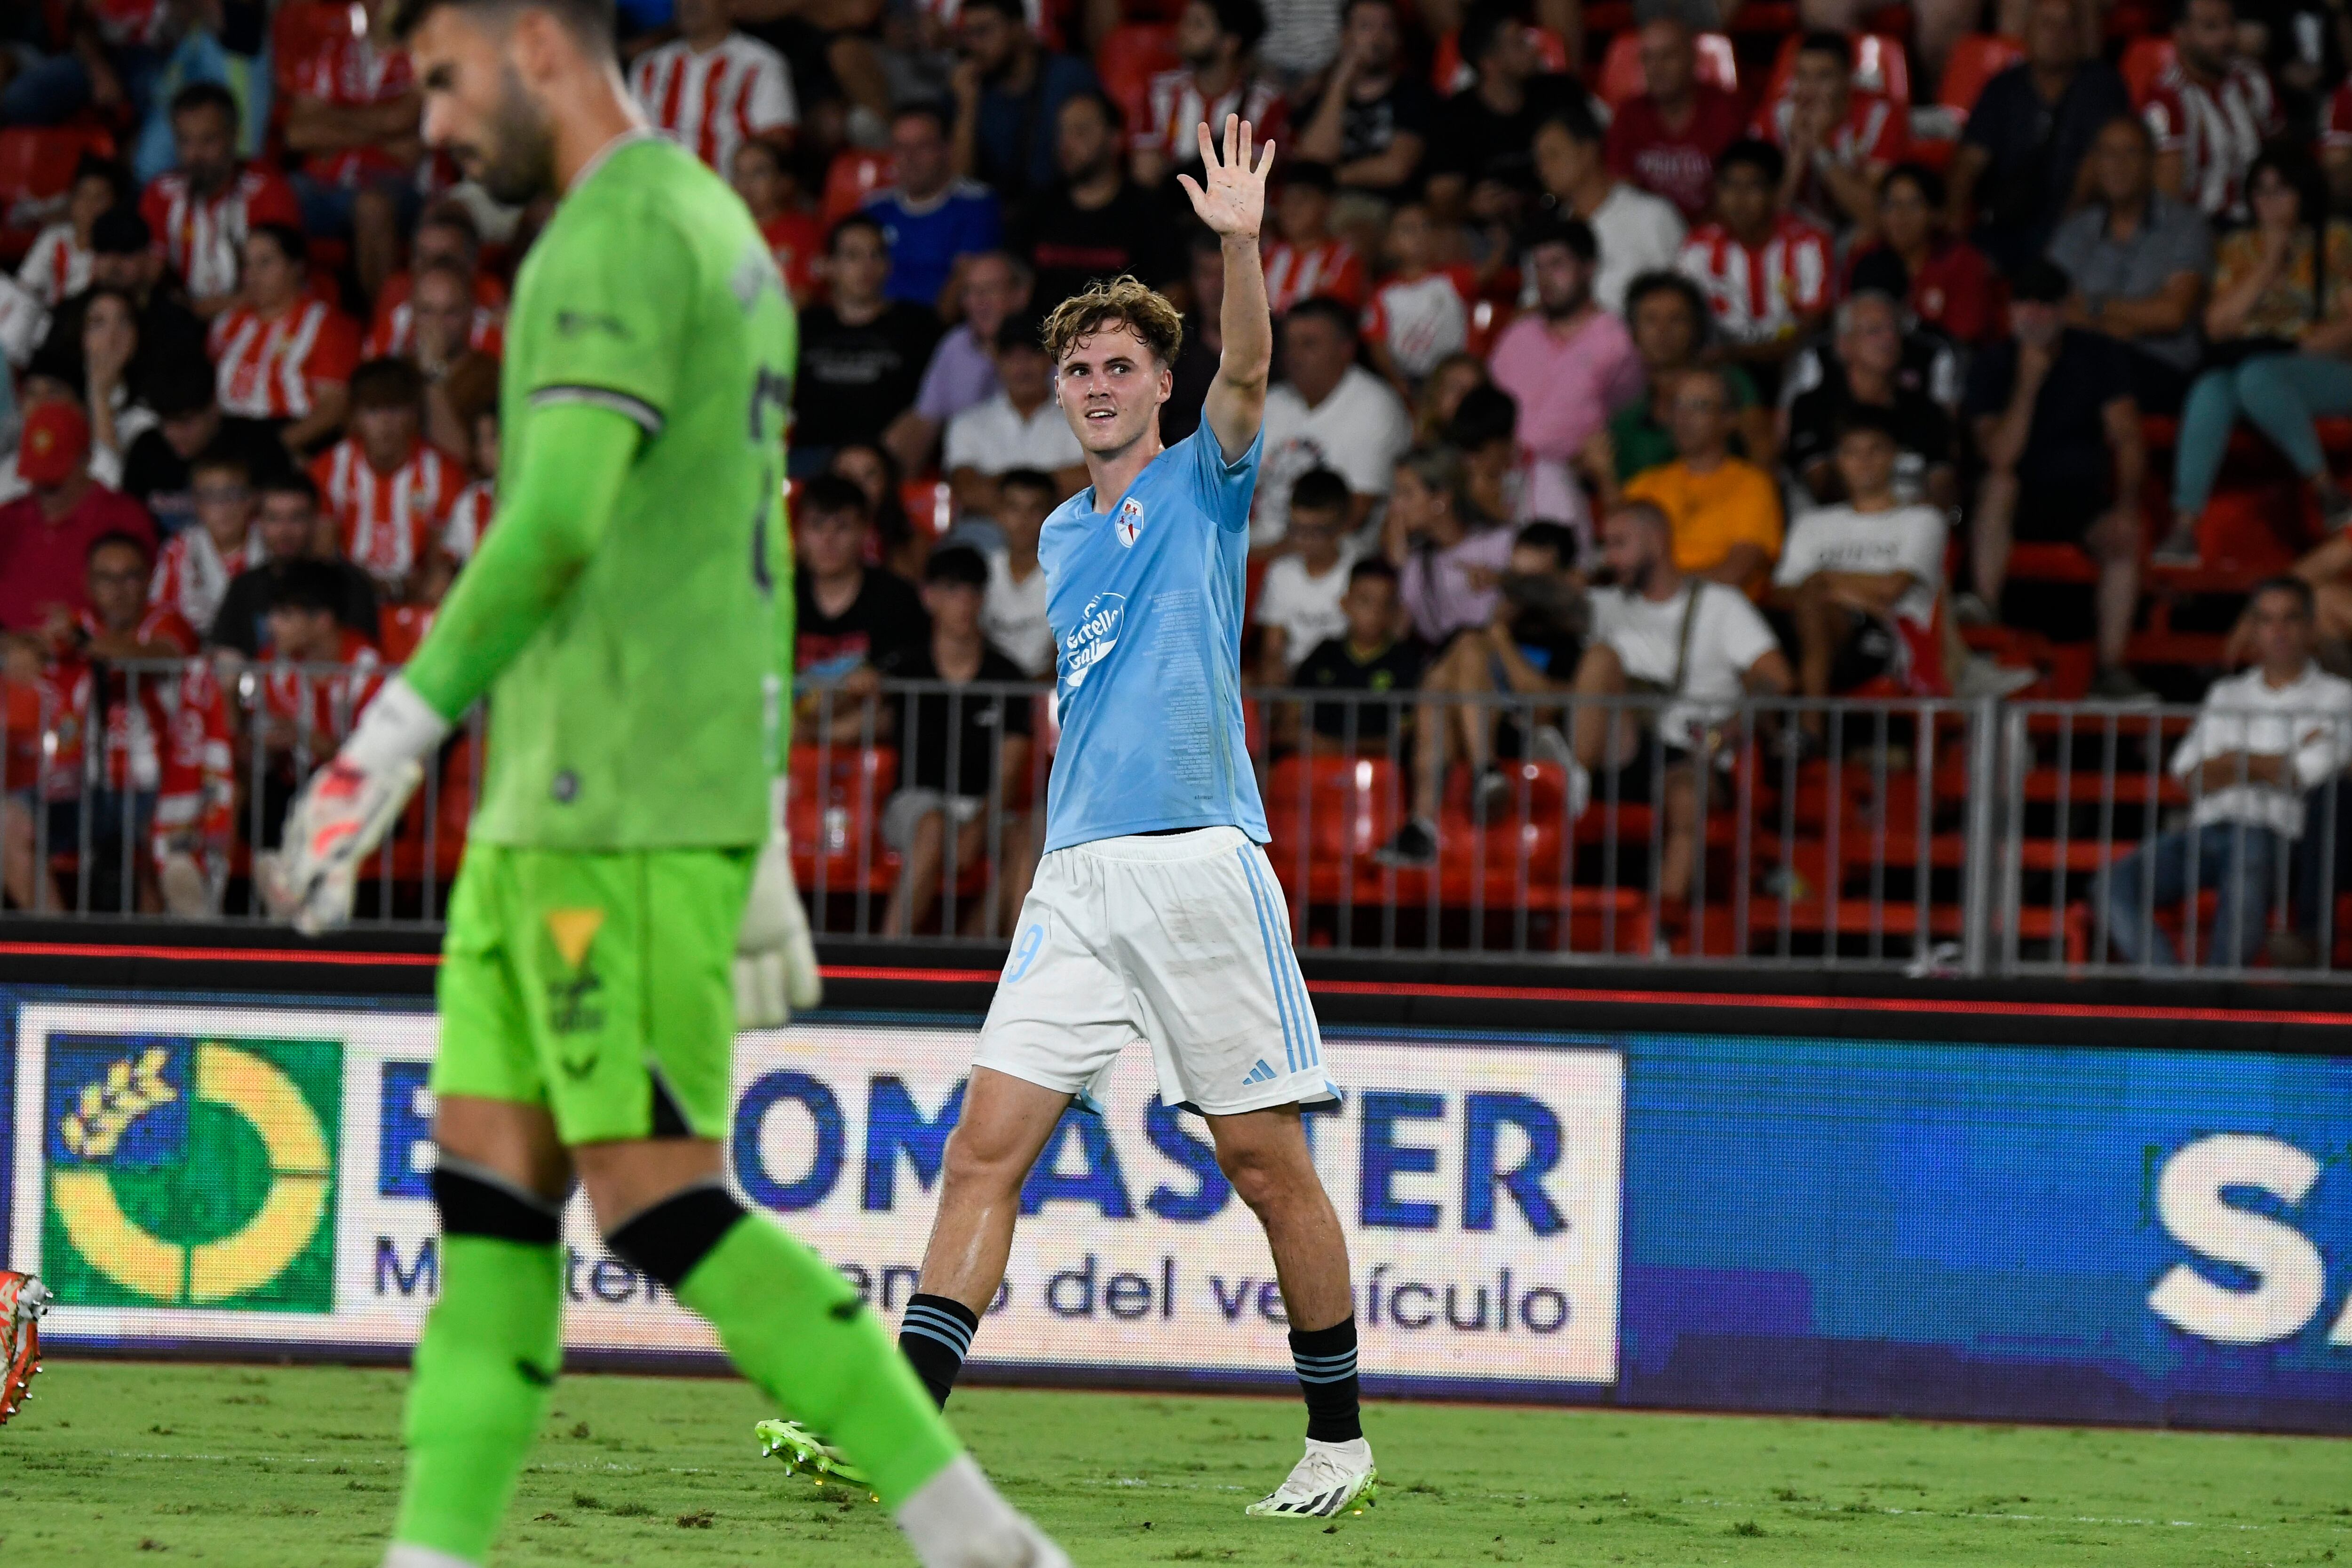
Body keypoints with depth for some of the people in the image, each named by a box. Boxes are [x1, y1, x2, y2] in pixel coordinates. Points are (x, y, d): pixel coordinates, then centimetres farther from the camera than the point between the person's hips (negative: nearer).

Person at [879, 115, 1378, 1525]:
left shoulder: (1203, 484, 4)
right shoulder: (1063, 536, 20)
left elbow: (1248, 374, -16)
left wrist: (1241, 244, -32)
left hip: (1201, 862, -5)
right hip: (1077, 873, 5)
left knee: (1266, 1156, -2)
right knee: (988, 1142, -6)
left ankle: (1341, 1437, 9)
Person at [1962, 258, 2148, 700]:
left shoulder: (2100, 356, 1)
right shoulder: (1992, 366, -5)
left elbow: (2127, 437, -3)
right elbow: (2001, 459, -17)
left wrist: (2127, 505, -19)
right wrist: (2028, 383, -24)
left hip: (2083, 497, 1)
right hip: (2021, 498, -1)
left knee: (2122, 541, -30)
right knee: (1999, 485, -35)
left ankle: (2111, 668, -26)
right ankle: (1985, 615, -35)